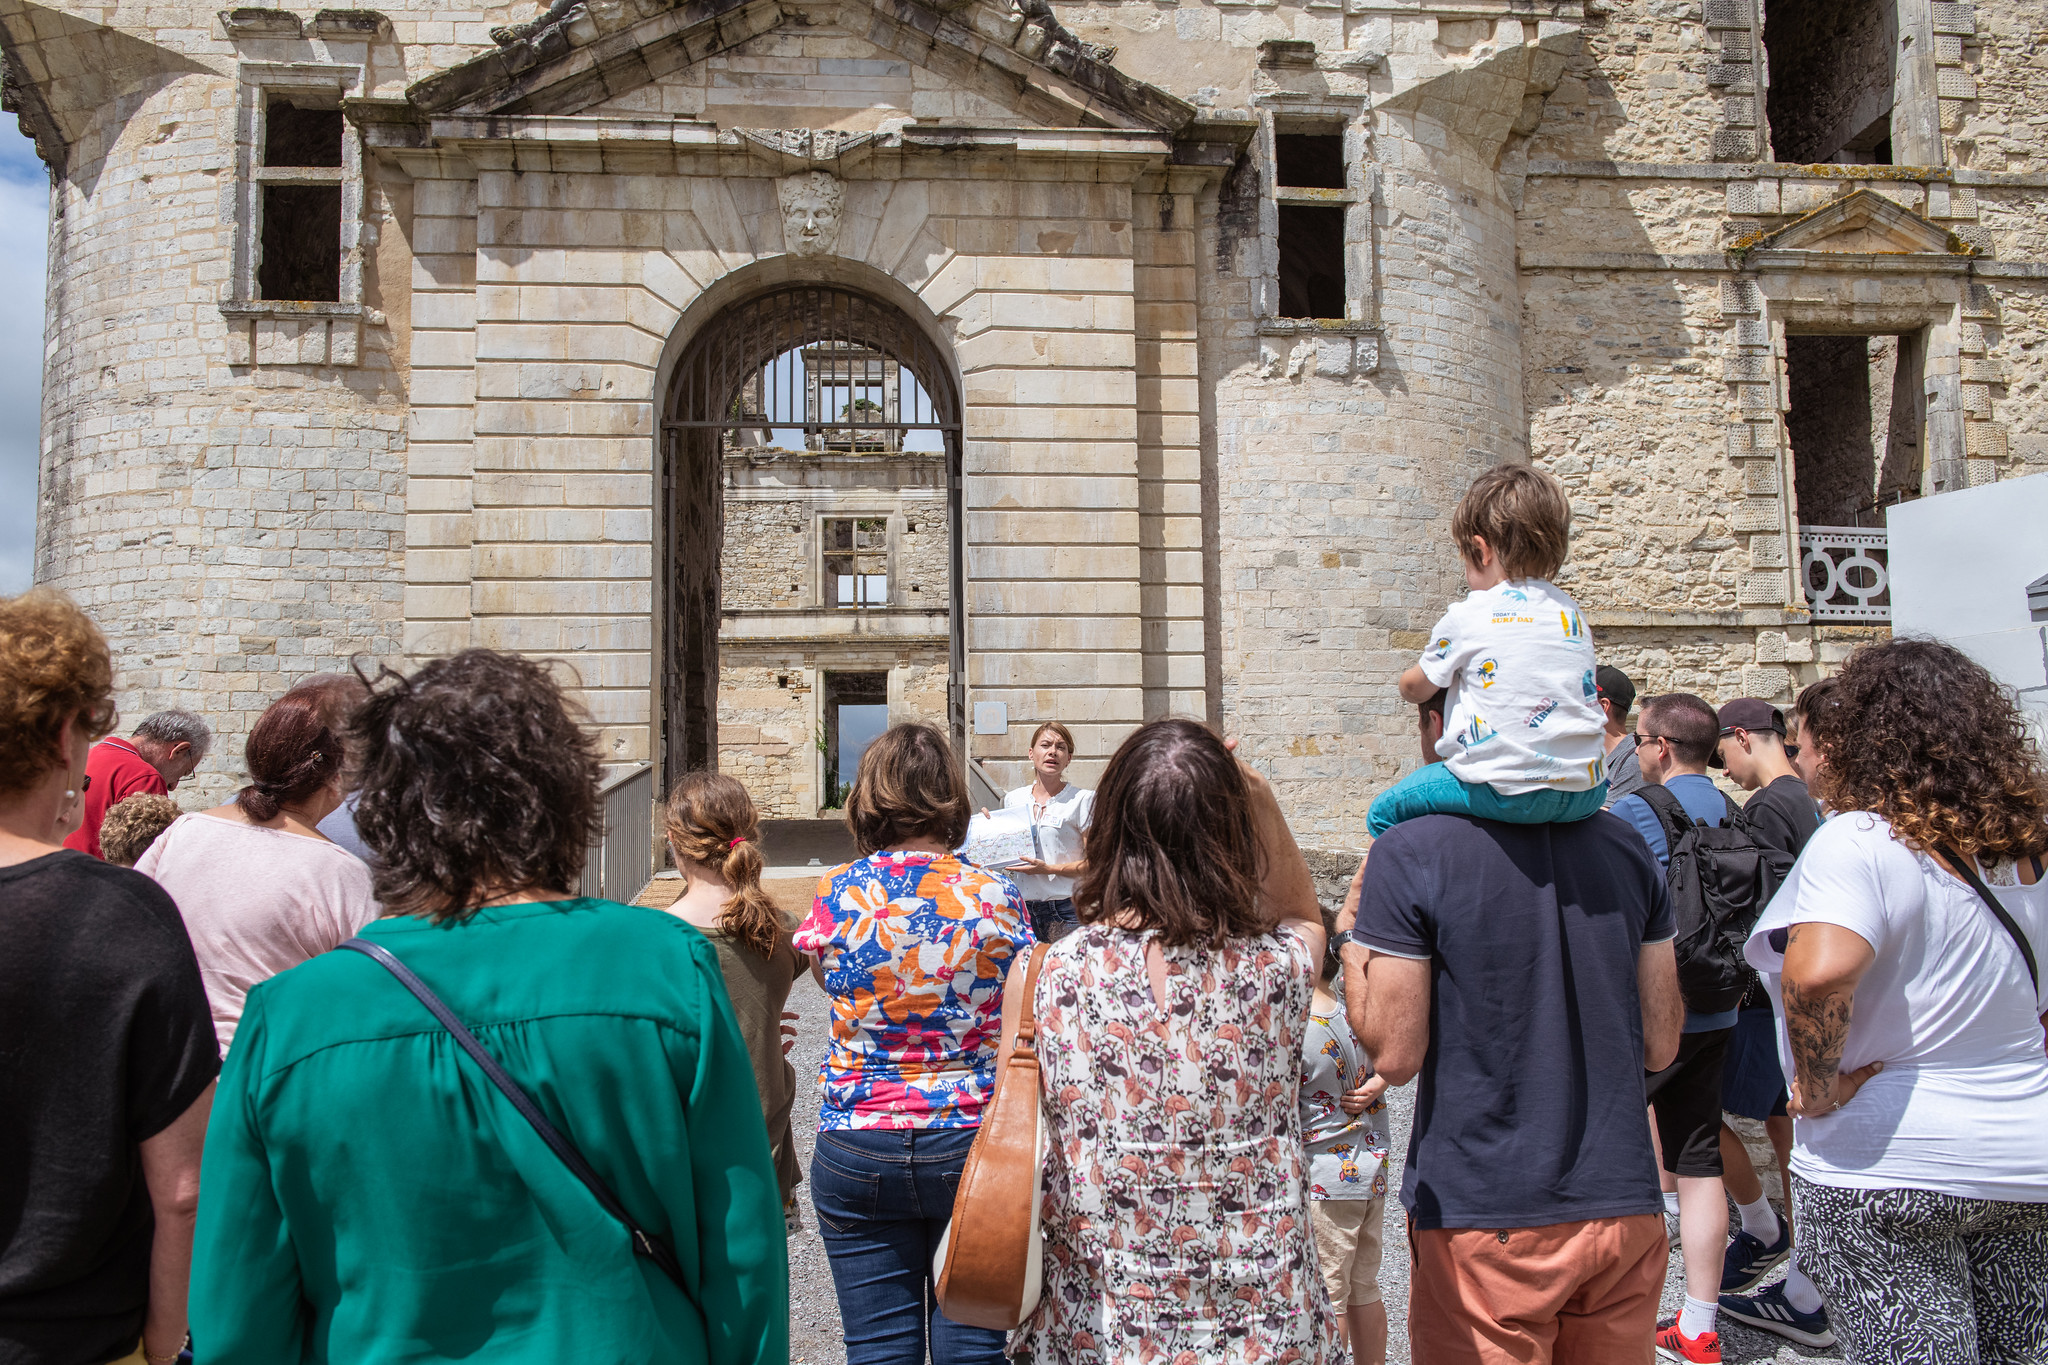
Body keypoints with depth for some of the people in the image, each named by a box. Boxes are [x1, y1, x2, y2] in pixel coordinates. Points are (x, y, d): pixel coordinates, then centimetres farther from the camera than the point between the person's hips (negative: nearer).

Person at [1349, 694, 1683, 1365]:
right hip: (1625, 1207, 4)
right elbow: (1659, 1046, 6)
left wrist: (1352, 941, 3)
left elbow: (1395, 1054, -11)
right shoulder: (1627, 847, 2)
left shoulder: (1409, 853, -13)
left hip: (1482, 1219, -4)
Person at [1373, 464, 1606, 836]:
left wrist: (1409, 679, 34)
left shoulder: (1466, 616, -3)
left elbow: (1414, 688, 11)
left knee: (1383, 813, 7)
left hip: (1507, 790, -7)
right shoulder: (1572, 613, 13)